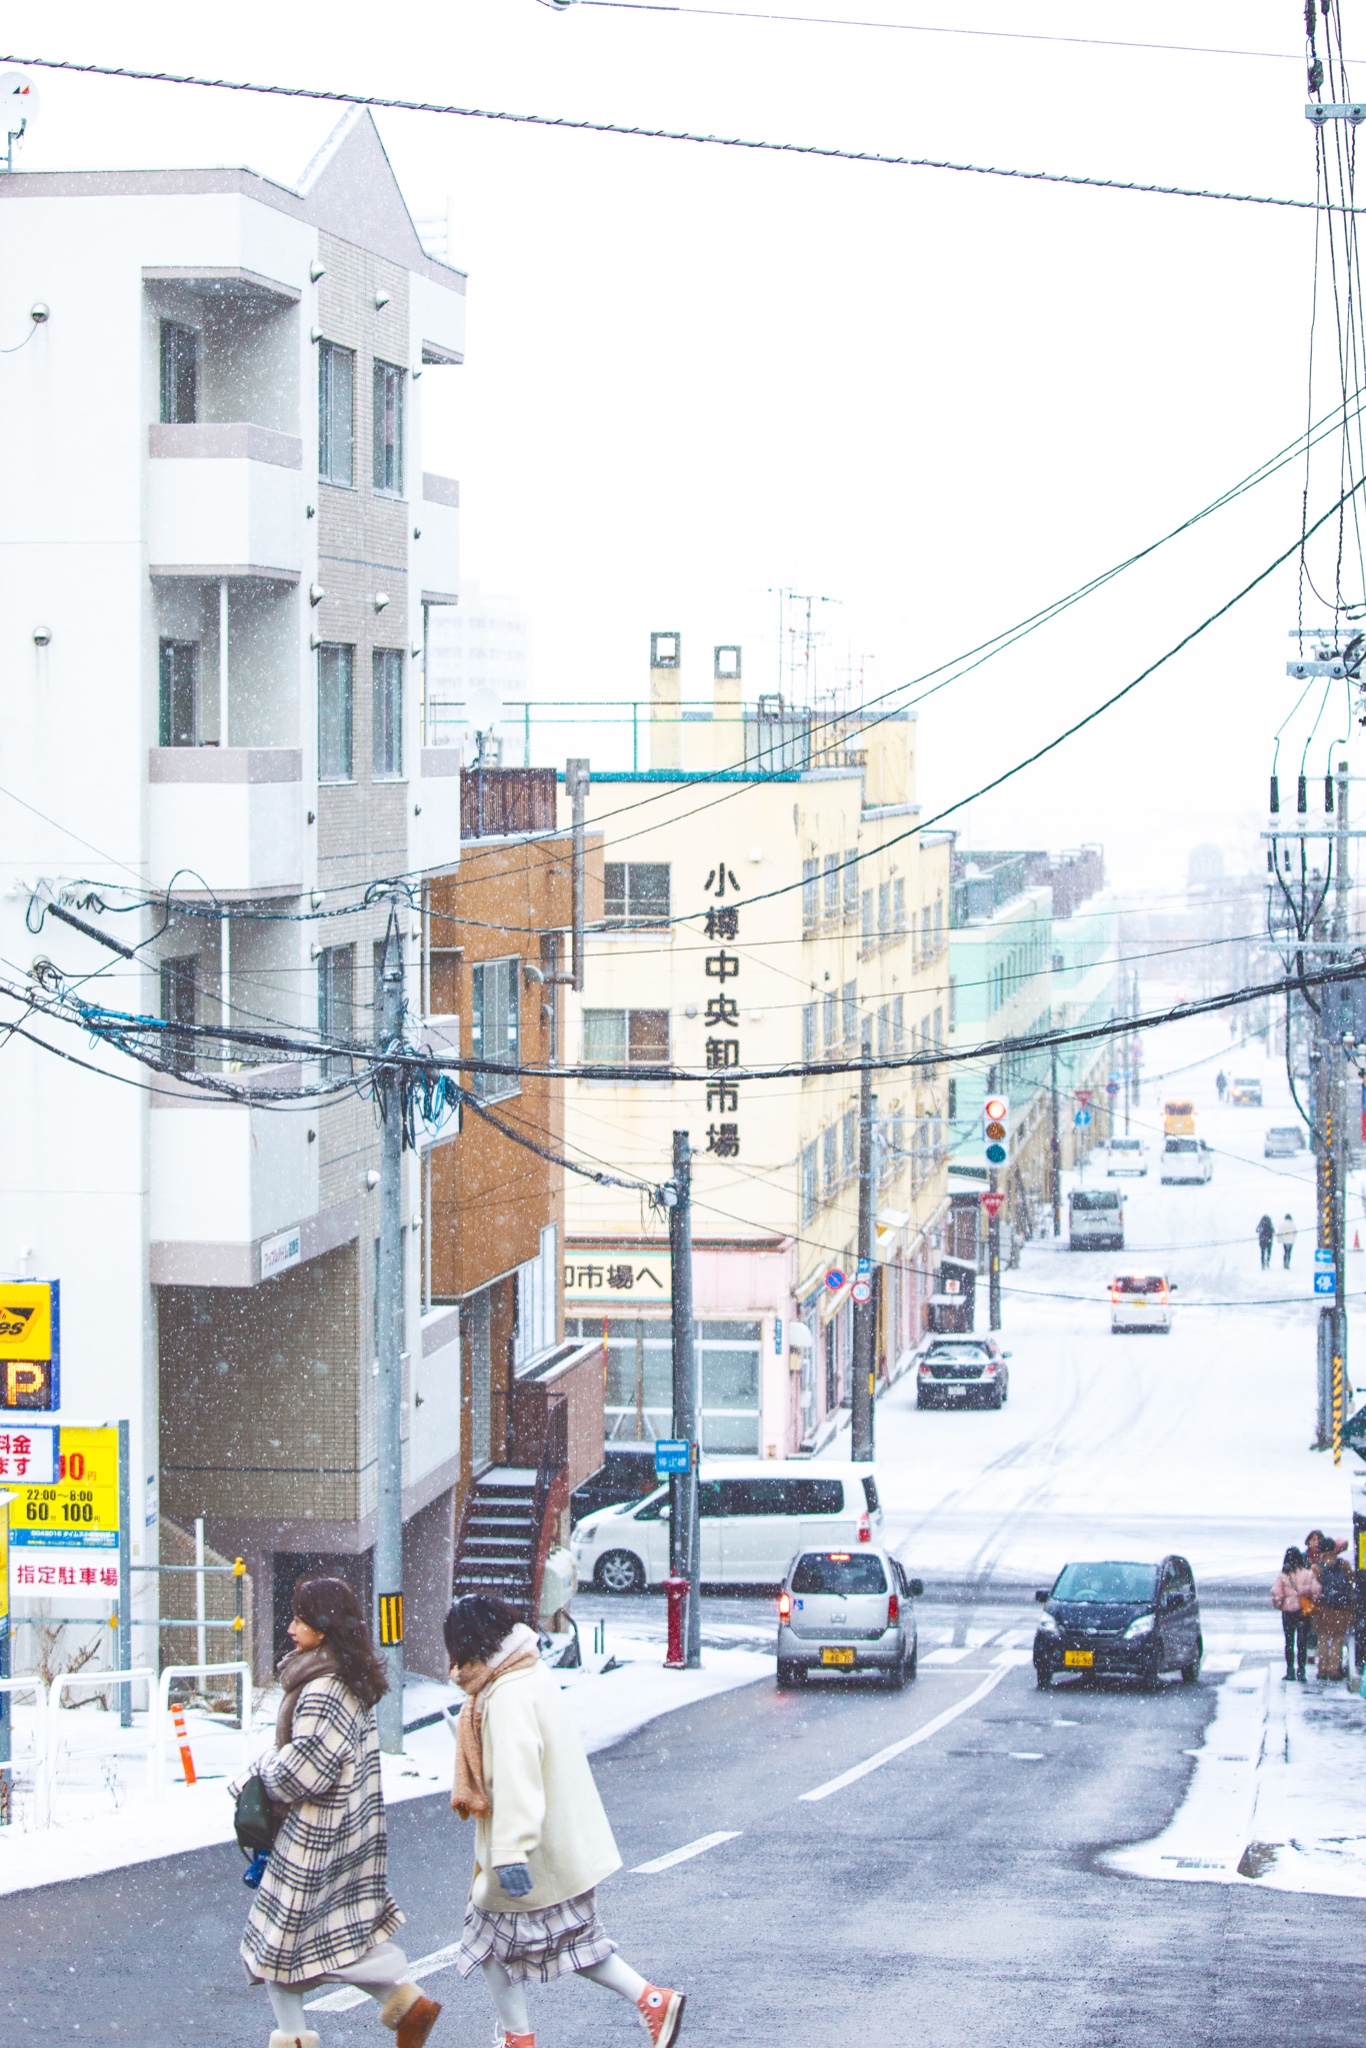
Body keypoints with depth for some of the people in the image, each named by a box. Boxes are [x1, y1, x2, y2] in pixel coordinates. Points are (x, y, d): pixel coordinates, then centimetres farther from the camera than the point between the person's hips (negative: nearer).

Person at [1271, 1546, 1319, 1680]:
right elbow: (1316, 1591, -9)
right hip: (1304, 1610, 0)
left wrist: (1277, 1604, 9)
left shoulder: (1282, 1575, -9)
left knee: (1289, 1642, 11)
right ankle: (1301, 1671, 2)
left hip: (1287, 1612, 0)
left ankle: (1290, 1671, 11)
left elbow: (1276, 1594, -11)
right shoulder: (1308, 1574, -8)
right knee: (1302, 1642, 5)